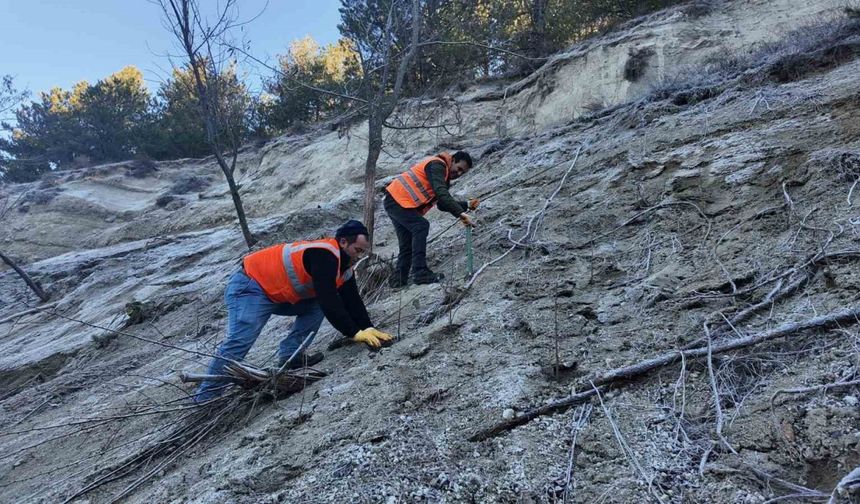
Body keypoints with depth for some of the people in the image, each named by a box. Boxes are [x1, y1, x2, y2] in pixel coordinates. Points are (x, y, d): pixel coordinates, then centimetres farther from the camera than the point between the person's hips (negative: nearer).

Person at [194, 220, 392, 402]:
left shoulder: (344, 266, 4)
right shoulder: (325, 255, -26)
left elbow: (353, 301, 4)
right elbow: (329, 302, -30)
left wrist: (369, 329, -8)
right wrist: (356, 333, -25)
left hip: (278, 294, 9)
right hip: (250, 286, -9)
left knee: (316, 306, 2)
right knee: (239, 341, -17)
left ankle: (289, 356, 1)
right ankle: (205, 397, -7)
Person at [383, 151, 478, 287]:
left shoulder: (443, 178, 18)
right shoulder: (437, 165, -14)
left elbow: (443, 204, 15)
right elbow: (441, 193, -29)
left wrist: (467, 205, 5)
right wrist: (460, 213, -35)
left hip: (395, 202, 11)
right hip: (397, 199, -11)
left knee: (407, 245, 9)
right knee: (421, 226, -22)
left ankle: (399, 280, 13)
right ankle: (420, 273, -25)